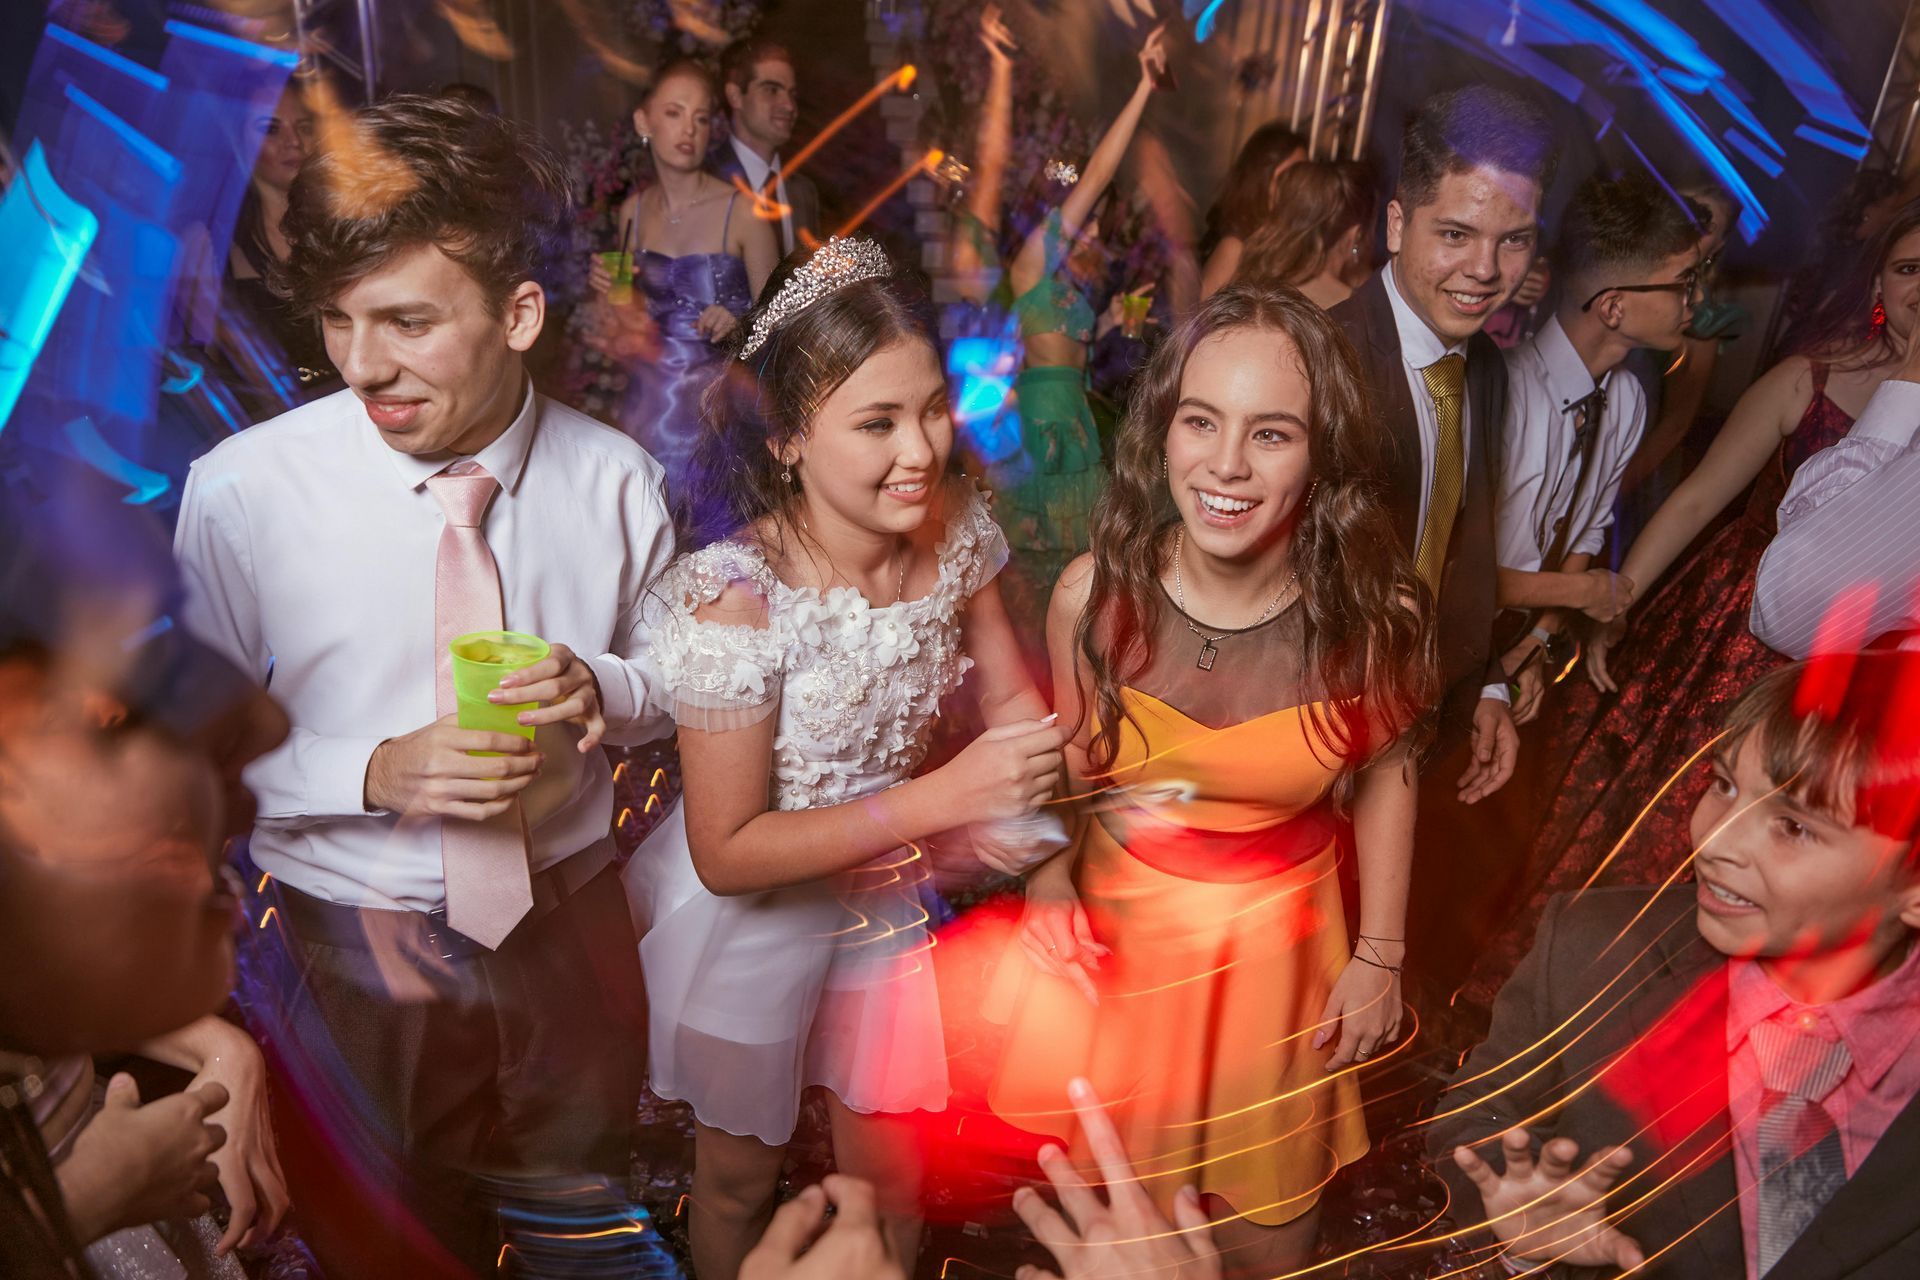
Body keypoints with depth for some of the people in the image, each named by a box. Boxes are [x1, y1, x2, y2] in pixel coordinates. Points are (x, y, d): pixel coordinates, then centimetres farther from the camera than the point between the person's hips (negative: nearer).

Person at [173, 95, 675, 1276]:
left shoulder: (615, 480, -11)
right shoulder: (240, 492, -16)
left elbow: (673, 678, 3)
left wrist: (602, 689, -20)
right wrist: (377, 771, -24)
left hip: (569, 928, 2)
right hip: (354, 956, -1)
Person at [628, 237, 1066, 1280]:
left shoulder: (955, 528, -16)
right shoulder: (737, 599, -32)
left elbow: (1010, 694, -2)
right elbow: (726, 854, -27)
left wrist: (1037, 761, -25)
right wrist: (941, 799, -33)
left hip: (891, 889, 4)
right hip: (752, 914, -4)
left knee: (889, 1173, 23)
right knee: (740, 1174, 25)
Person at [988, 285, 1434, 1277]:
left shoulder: (1372, 610, -21)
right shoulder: (1097, 593, -20)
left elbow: (1383, 774, -3)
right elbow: (1068, 773, -3)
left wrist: (1379, 955, 1)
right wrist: (1051, 878, -18)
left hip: (1275, 945, 0)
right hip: (1114, 933, 1)